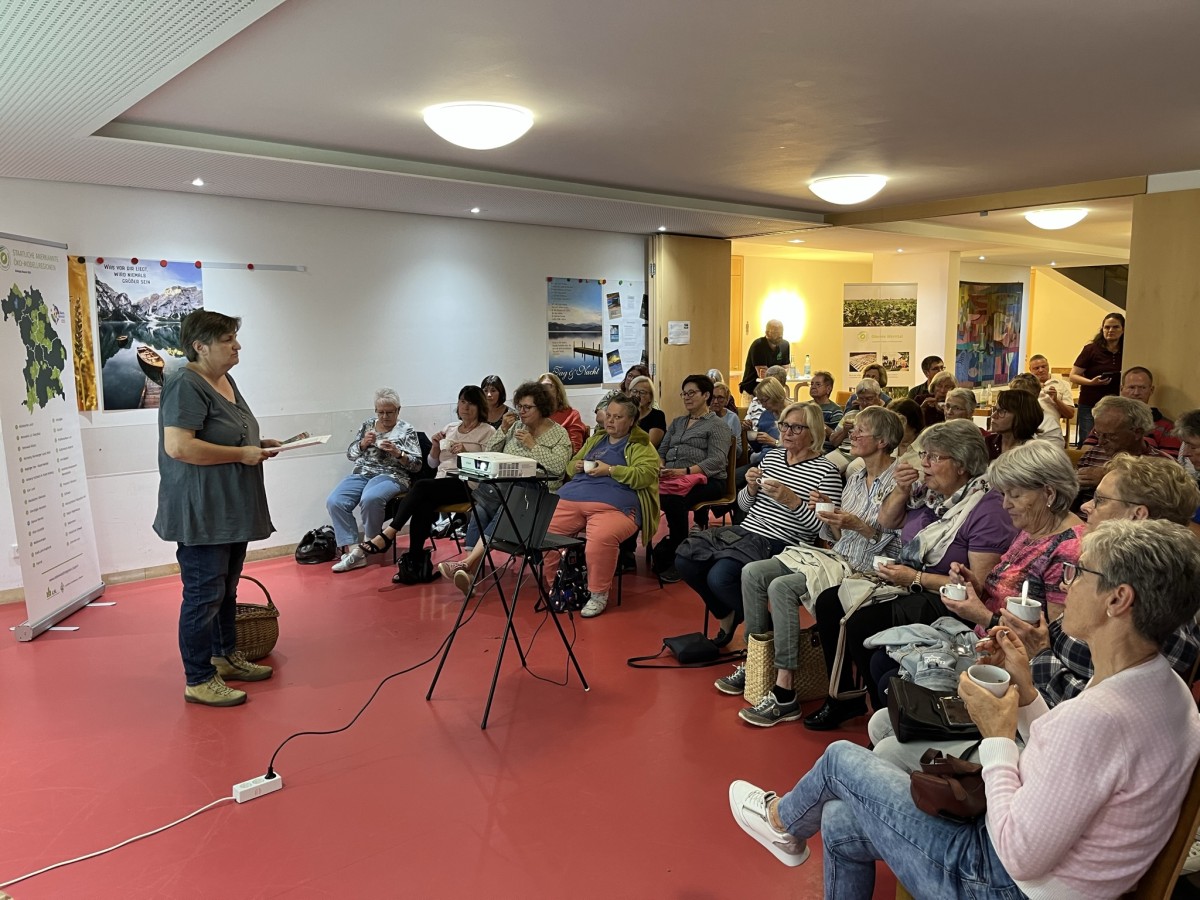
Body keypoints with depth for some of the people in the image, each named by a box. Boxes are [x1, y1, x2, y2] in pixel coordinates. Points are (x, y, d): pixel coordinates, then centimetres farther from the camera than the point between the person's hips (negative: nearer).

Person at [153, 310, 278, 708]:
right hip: (201, 515, -9)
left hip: (232, 510, 9)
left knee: (227, 590, 18)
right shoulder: (185, 385, -16)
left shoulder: (225, 380, 13)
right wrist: (242, 454, -21)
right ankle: (199, 681, 8)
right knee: (204, 594, -2)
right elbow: (179, 447, -26)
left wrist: (259, 444, 7)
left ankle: (227, 656, 32)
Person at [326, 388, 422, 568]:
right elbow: (350, 454, 17)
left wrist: (397, 453, -15)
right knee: (334, 501, -24)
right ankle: (352, 551, -26)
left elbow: (416, 465, 1)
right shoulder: (367, 425, 18)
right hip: (361, 473, 5)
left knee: (370, 499, -38)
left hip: (391, 476, -5)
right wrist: (363, 443, -3)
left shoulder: (407, 430, 6)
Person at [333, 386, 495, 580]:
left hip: (466, 484, -5)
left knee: (421, 486, -32)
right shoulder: (450, 428, 24)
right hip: (441, 482, 5)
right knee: (422, 505, -31)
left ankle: (385, 537, -32)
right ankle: (415, 564, -31)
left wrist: (467, 452, -15)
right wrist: (435, 446, 5)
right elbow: (433, 463, 24)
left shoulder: (487, 432, 7)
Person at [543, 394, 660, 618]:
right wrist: (576, 466, 9)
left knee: (601, 539, -36)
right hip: (572, 498, 6)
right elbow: (570, 466, 34)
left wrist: (610, 470, -12)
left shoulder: (641, 446, 9)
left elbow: (645, 475, -7)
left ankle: (598, 594, -14)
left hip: (613, 504, -6)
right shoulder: (595, 440, 28)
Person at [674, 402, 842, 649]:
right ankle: (727, 614, 12)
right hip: (745, 531, 7)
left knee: (719, 576, -29)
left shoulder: (827, 471, -6)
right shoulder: (771, 456, 13)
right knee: (684, 558, -12)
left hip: (781, 545, -7)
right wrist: (752, 488, -3)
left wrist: (792, 501, -20)